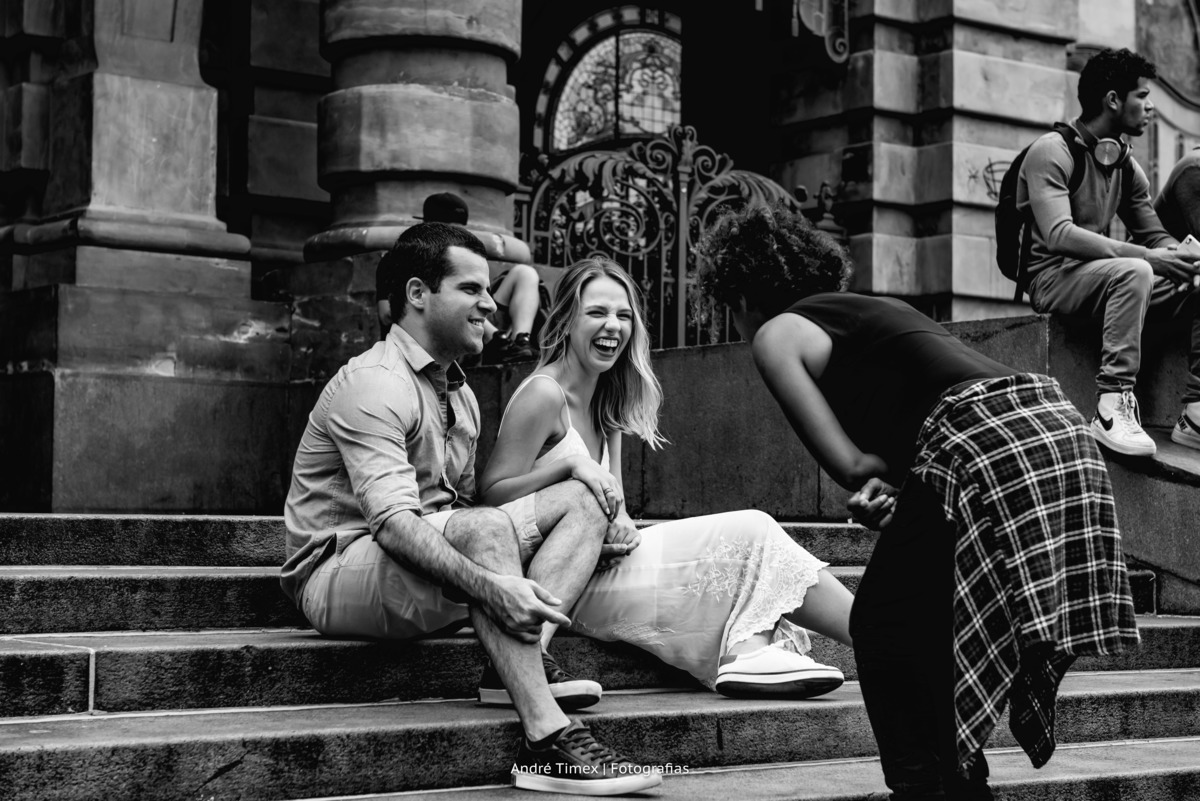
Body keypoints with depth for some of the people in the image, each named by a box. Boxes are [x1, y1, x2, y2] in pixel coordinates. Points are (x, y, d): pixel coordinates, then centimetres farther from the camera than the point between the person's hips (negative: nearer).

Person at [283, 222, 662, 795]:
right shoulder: (373, 384, -15)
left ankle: (525, 660, -23)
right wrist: (487, 585, -39)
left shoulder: (459, 396, 17)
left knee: (579, 500, -1)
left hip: (429, 572, 9)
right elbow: (393, 522, -27)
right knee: (483, 528, -36)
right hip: (340, 572, -9)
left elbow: (464, 500, 11)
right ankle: (547, 740, -39)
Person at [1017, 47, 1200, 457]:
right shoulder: (1053, 152, -12)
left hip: (1101, 276, 8)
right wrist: (1145, 256, -29)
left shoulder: (1126, 164, 13)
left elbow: (1154, 235, 17)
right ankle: (1113, 405, -39)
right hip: (1052, 277, -8)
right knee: (1133, 273, -35)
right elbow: (1059, 235, -25)